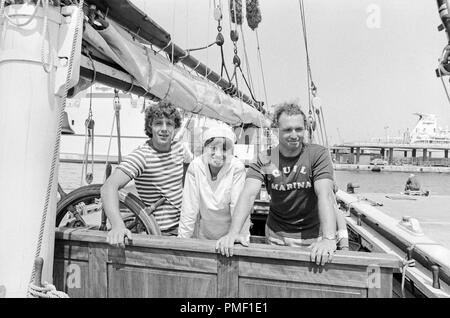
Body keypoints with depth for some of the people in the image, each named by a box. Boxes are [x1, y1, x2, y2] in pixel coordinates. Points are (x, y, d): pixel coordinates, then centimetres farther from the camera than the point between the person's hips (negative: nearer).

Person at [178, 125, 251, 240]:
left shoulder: (237, 168, -18)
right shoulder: (195, 166, -16)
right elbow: (189, 208, -12)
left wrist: (242, 238, -21)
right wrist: (182, 238, -11)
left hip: (230, 234, -1)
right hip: (202, 235, 1)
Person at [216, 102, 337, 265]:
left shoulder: (318, 154, -13)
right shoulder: (265, 160, -10)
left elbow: (325, 194, -25)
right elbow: (249, 194, -21)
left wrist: (329, 239, -39)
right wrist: (232, 233, -35)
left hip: (312, 236, -1)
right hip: (276, 235, 1)